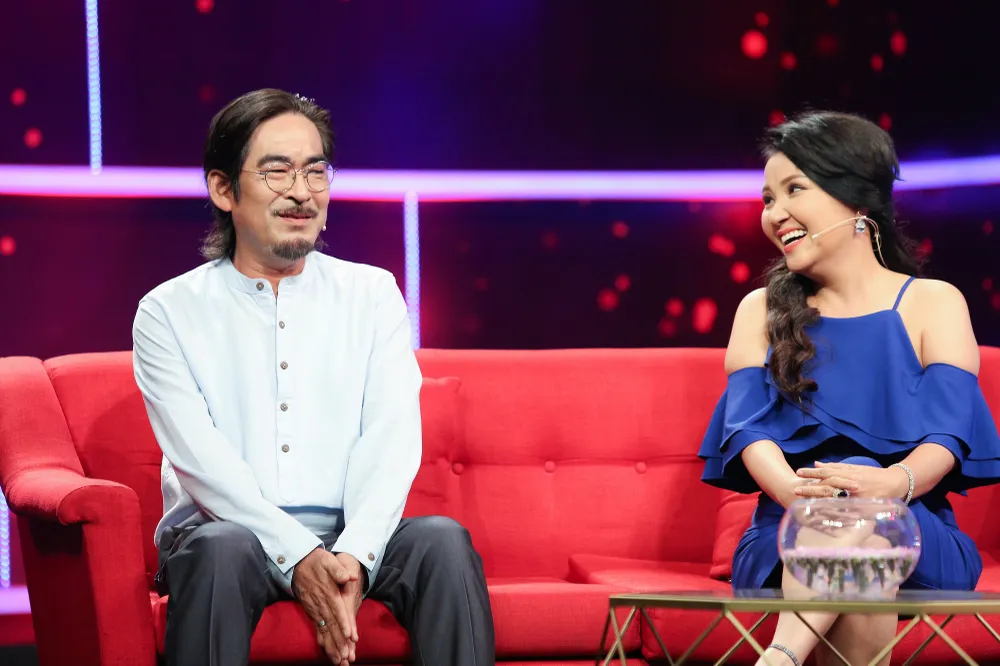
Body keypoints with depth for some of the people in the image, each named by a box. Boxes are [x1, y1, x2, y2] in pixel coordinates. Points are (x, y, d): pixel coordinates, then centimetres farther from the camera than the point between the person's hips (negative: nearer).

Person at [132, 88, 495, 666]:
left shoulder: (373, 294, 12)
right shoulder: (170, 312, 5)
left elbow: (392, 439, -1)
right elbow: (200, 458, -9)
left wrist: (353, 556, -21)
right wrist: (299, 559, -24)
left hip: (351, 537, 2)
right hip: (225, 528, -2)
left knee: (443, 540, -28)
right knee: (222, 549, -36)